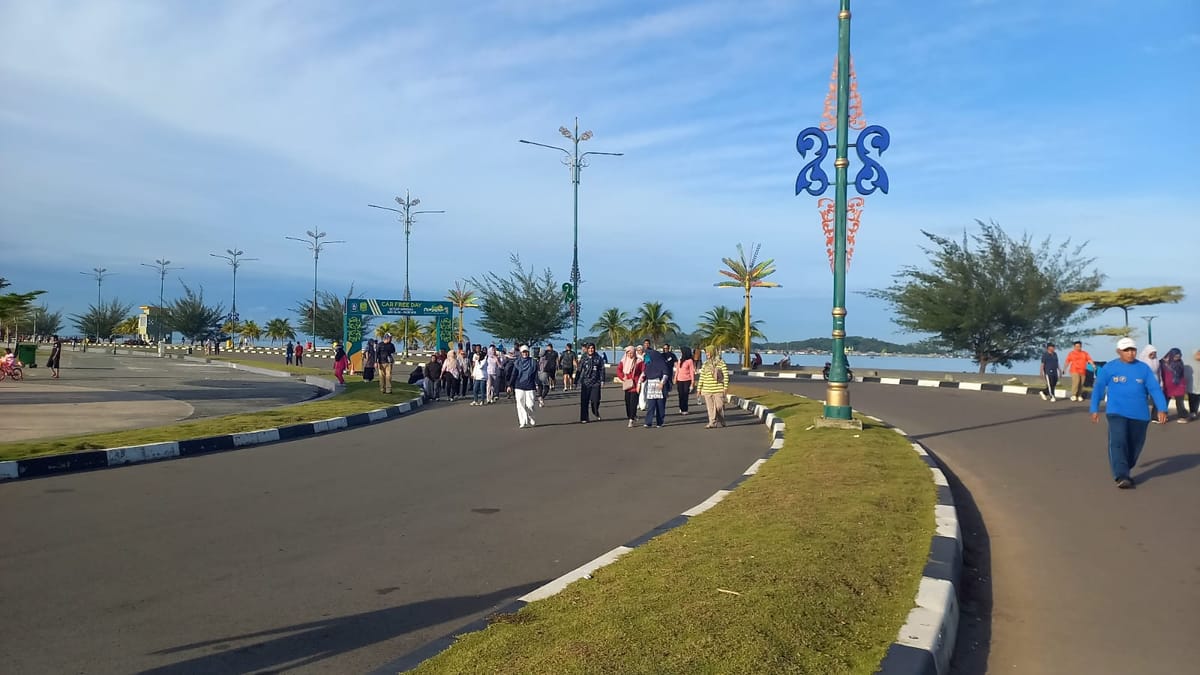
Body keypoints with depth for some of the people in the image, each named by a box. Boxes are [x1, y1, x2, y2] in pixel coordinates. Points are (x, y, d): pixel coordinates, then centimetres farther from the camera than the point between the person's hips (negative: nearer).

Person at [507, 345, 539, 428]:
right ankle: (523, 422, -2)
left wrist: (537, 384, -2)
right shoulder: (517, 362, 6)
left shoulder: (533, 362, 5)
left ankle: (530, 420, 24)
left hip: (530, 386, 0)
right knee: (520, 405, -4)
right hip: (519, 386, 0)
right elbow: (513, 374, 5)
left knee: (529, 405, 0)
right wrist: (510, 385, 1)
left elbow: (536, 374, 5)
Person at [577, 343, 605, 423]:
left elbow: (602, 369, 3)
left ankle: (596, 413, 28)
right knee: (584, 401, 0)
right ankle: (584, 418, 9)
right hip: (585, 382, 0)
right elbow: (579, 370, 6)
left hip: (595, 382, 0)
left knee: (595, 400, -1)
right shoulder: (583, 358, 4)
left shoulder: (598, 358, 3)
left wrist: (602, 380, -6)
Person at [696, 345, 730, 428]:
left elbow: (726, 375, -4)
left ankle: (721, 422, 15)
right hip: (707, 390, 4)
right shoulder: (705, 363, 11)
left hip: (718, 389, -4)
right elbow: (702, 377, 13)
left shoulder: (720, 362, -3)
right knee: (710, 407, 2)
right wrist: (699, 388, 9)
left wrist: (725, 387, -8)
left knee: (719, 406, 1)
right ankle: (712, 422, 6)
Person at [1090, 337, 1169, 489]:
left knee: (1135, 445, 11)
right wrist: (1094, 409, 3)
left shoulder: (1144, 368, 3)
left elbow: (1155, 389, 0)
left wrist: (1162, 409, -10)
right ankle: (1121, 476, -20)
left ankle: (1126, 472, 30)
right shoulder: (1109, 368, -1)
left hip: (1140, 415, 3)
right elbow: (1098, 389, 4)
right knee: (1118, 443, -16)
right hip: (1116, 413, -3)